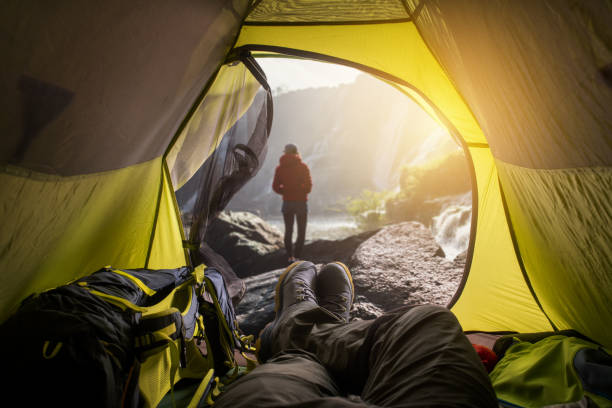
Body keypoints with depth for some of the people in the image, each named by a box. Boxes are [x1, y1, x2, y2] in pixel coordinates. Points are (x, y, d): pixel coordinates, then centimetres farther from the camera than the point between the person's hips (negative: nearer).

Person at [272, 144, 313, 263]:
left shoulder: (280, 168, 2)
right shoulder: (303, 166, -6)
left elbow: (276, 187, 0)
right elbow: (308, 186, -9)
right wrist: (301, 191, 10)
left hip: (287, 203, 3)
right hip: (301, 202, -3)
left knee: (288, 231, 16)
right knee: (301, 232, 7)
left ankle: (290, 257, 14)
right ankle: (296, 257, 0)